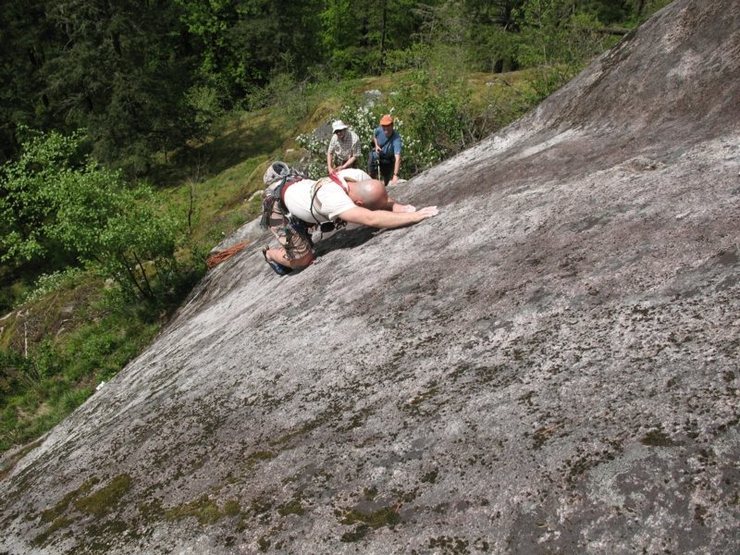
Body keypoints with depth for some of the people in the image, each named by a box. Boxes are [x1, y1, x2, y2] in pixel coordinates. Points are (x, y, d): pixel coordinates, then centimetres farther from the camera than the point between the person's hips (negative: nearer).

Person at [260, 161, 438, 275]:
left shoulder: (358, 176, -26)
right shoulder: (333, 198, -47)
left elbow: (384, 199, -12)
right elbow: (371, 219, -58)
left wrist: (396, 207, -34)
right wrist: (414, 216, -58)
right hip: (277, 204, -7)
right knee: (302, 260, -4)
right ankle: (270, 254, 24)